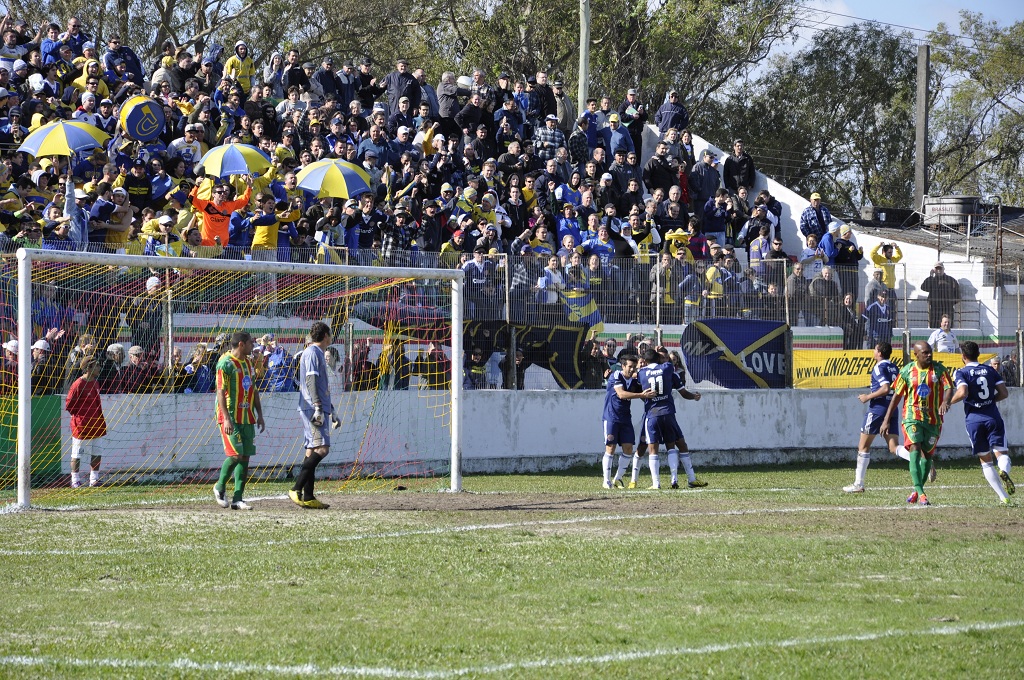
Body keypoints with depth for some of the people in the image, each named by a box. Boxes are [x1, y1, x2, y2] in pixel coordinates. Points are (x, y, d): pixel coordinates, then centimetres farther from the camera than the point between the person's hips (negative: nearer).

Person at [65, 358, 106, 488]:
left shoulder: (95, 383, 10)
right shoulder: (78, 384, -15)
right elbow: (69, 405, -13)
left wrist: (99, 417, 15)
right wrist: (80, 415, -6)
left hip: (96, 424, 8)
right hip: (81, 425, -8)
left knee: (97, 453, 11)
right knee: (77, 454, 1)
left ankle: (94, 480, 20)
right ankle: (75, 481, 7)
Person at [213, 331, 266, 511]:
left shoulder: (248, 363, 16)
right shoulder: (225, 363, -10)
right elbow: (221, 392, -14)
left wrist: (259, 415, 17)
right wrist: (226, 418, -21)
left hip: (247, 418, 8)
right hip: (231, 418, -8)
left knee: (246, 456, 2)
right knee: (235, 455, -14)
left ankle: (237, 499, 4)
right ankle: (220, 487, 9)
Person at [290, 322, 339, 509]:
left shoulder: (319, 354, 24)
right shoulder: (312, 353, -6)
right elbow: (310, 380, -16)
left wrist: (332, 412, 33)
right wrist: (318, 408, -24)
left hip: (318, 410, 10)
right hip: (312, 409, -10)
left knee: (312, 451, 5)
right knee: (321, 448, -18)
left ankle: (308, 497, 2)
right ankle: (296, 489, -21)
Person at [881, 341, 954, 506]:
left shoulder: (939, 370, -1)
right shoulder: (907, 371, -1)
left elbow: (949, 388, -11)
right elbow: (897, 396, 5)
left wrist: (946, 401, -35)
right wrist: (886, 420, 3)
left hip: (933, 418, 2)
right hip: (912, 417, -2)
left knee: (927, 455, 10)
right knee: (915, 450, -20)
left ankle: (917, 491, 28)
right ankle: (920, 493, -27)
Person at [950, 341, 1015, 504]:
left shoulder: (962, 373, -2)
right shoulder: (990, 370, 10)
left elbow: (962, 393, -19)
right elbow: (1004, 393, 6)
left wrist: (948, 403, -3)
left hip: (974, 419, -1)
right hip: (993, 417, 1)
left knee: (986, 461, 9)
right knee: (1002, 453, 1)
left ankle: (1003, 497, 3)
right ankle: (1003, 471, -36)